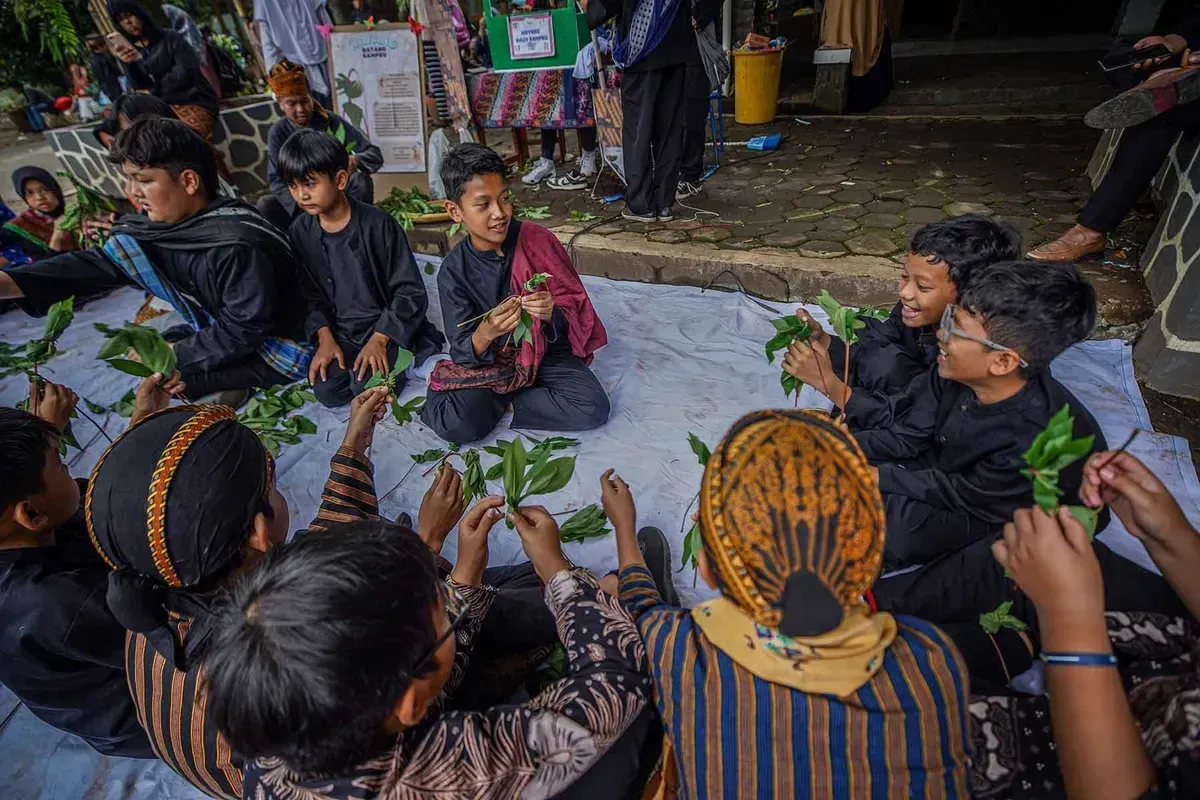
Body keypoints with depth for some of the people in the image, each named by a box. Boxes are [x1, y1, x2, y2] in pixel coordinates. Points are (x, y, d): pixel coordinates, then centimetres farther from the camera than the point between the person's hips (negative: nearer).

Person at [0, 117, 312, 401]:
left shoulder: (238, 245, -29)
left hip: (273, 346, -9)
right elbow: (97, 263, -10)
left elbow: (243, 329, -25)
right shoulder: (165, 224, -3)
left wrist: (174, 356, -17)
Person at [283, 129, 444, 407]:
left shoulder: (377, 223, -13)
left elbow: (411, 291, -12)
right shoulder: (300, 233, 0)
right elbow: (310, 295, 8)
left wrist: (379, 339, -19)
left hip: (387, 324, -4)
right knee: (328, 391, -18)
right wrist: (325, 338, -9)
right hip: (340, 331, 4)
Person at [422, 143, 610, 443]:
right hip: (490, 362, -1)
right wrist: (485, 334, -34)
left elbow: (574, 311, -6)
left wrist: (551, 314, -29)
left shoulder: (538, 241, -10)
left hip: (546, 351, 2)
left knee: (593, 408, -24)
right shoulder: (453, 270, -9)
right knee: (456, 424, -26)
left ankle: (500, 403, -4)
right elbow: (461, 352, -11)